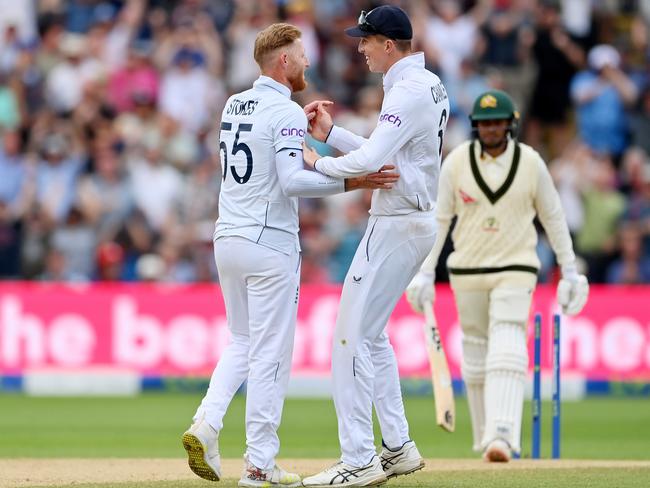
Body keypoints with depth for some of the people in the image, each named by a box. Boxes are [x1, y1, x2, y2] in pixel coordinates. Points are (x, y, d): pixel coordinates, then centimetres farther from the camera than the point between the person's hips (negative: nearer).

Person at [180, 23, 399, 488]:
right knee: (270, 352, -1)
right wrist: (350, 182, -21)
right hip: (270, 244, -7)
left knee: (242, 342, 20)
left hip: (228, 240, 7)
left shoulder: (234, 106, 11)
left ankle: (206, 424, 0)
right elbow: (292, 181, -23)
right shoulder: (287, 113, -13)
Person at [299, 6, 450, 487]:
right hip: (416, 222, 11)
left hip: (396, 227, -11)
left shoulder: (408, 91, -19)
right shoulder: (430, 86, 14)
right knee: (371, 335, 19)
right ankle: (398, 448, 20)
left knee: (353, 336, -8)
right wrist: (332, 133, 14)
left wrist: (319, 162, -13)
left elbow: (370, 160, -29)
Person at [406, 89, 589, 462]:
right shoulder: (457, 162, -1)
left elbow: (553, 217, 5)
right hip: (467, 272, 2)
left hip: (516, 270, -2)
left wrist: (570, 271, 4)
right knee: (475, 357, 7)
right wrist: (425, 273, -2)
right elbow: (439, 218, 3)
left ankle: (502, 438, -26)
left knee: (507, 353, -16)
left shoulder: (530, 162, -3)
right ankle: (485, 440, 18)